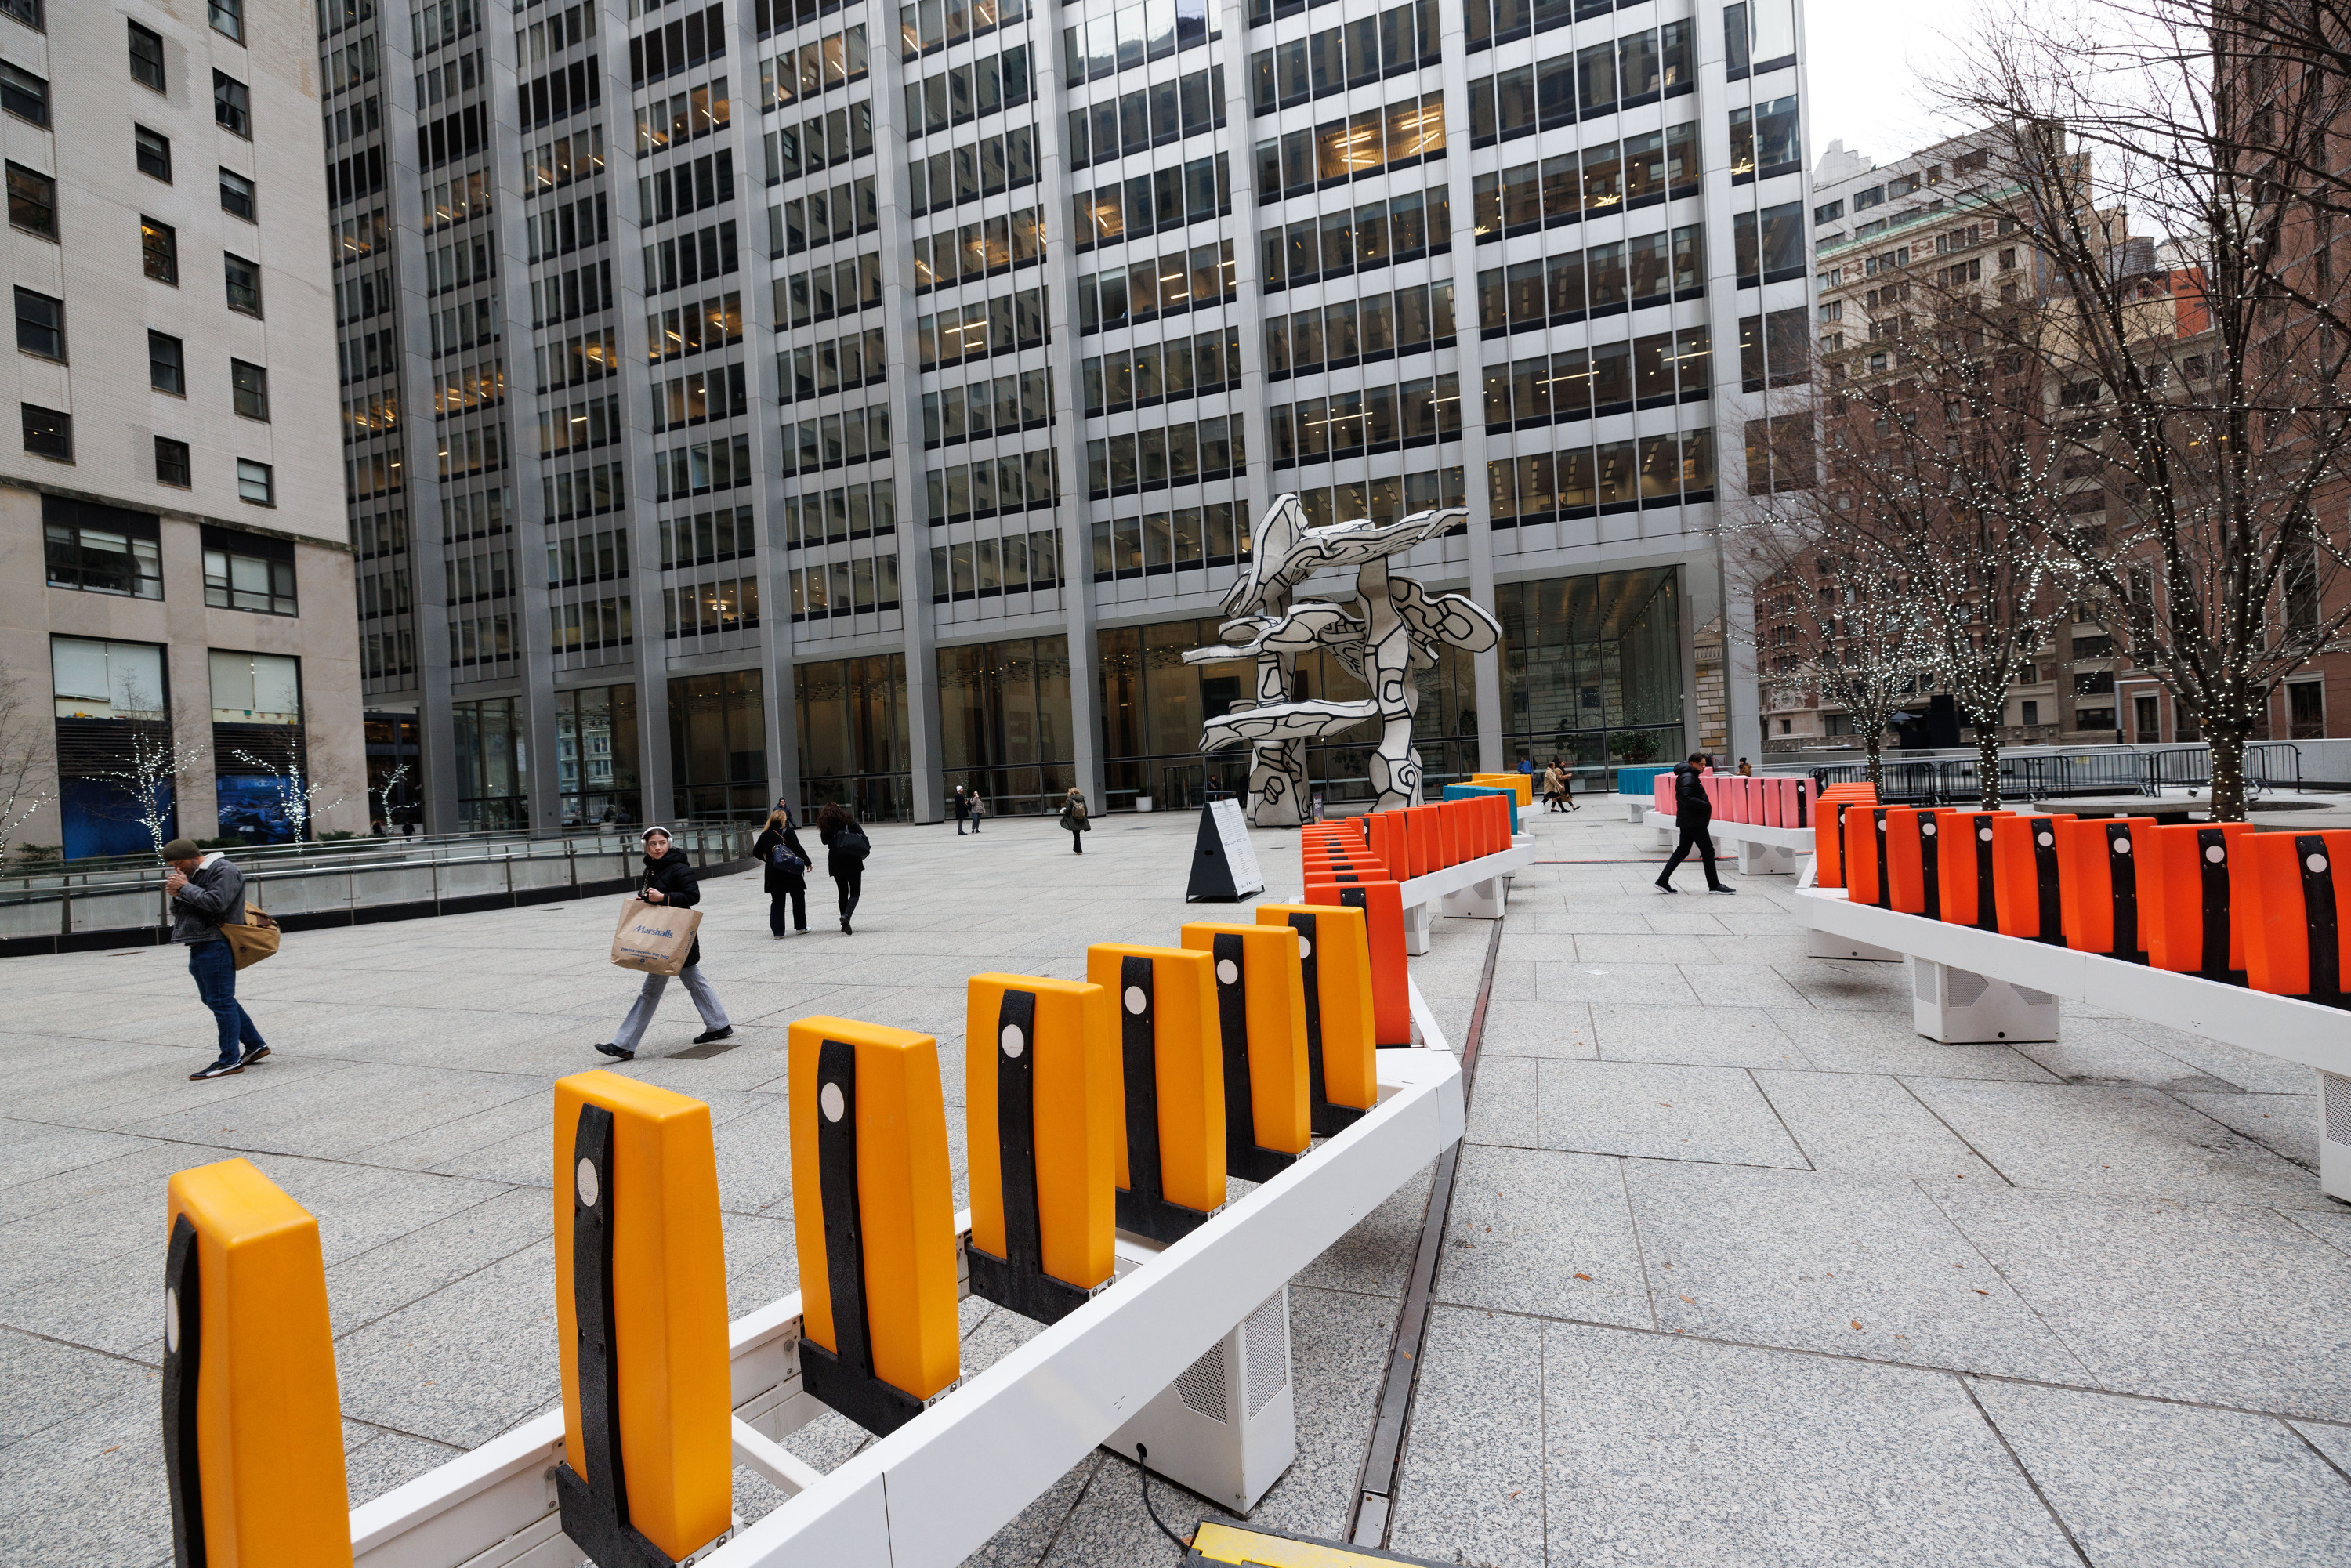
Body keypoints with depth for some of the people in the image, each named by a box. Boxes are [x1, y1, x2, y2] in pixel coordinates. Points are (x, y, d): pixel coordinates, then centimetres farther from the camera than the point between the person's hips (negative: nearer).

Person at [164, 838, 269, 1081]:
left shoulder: (223, 871, -10)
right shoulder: (193, 874, 20)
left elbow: (216, 903, -23)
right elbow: (179, 912, 20)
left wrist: (185, 888, -14)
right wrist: (176, 896, 0)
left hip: (216, 945, -10)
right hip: (200, 947, 10)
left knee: (221, 1001, -8)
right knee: (214, 999, 14)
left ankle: (230, 1061, -5)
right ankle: (254, 1045, 21)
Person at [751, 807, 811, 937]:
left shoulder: (765, 834, 4)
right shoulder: (787, 831, -8)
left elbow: (756, 852, 9)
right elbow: (798, 848, -13)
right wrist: (808, 863, -2)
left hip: (773, 872, 3)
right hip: (790, 872, -3)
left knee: (777, 901, 9)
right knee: (798, 898, 12)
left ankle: (778, 931, 4)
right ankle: (800, 927, 16)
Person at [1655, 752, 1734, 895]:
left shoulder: (1691, 775, 14)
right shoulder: (1687, 778, -17)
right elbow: (1686, 797, -27)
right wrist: (1705, 805, -21)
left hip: (1688, 821, 11)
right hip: (1694, 821, -11)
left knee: (1682, 851, 12)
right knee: (1708, 851, -4)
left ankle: (1663, 881, 11)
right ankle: (1714, 886, 2)